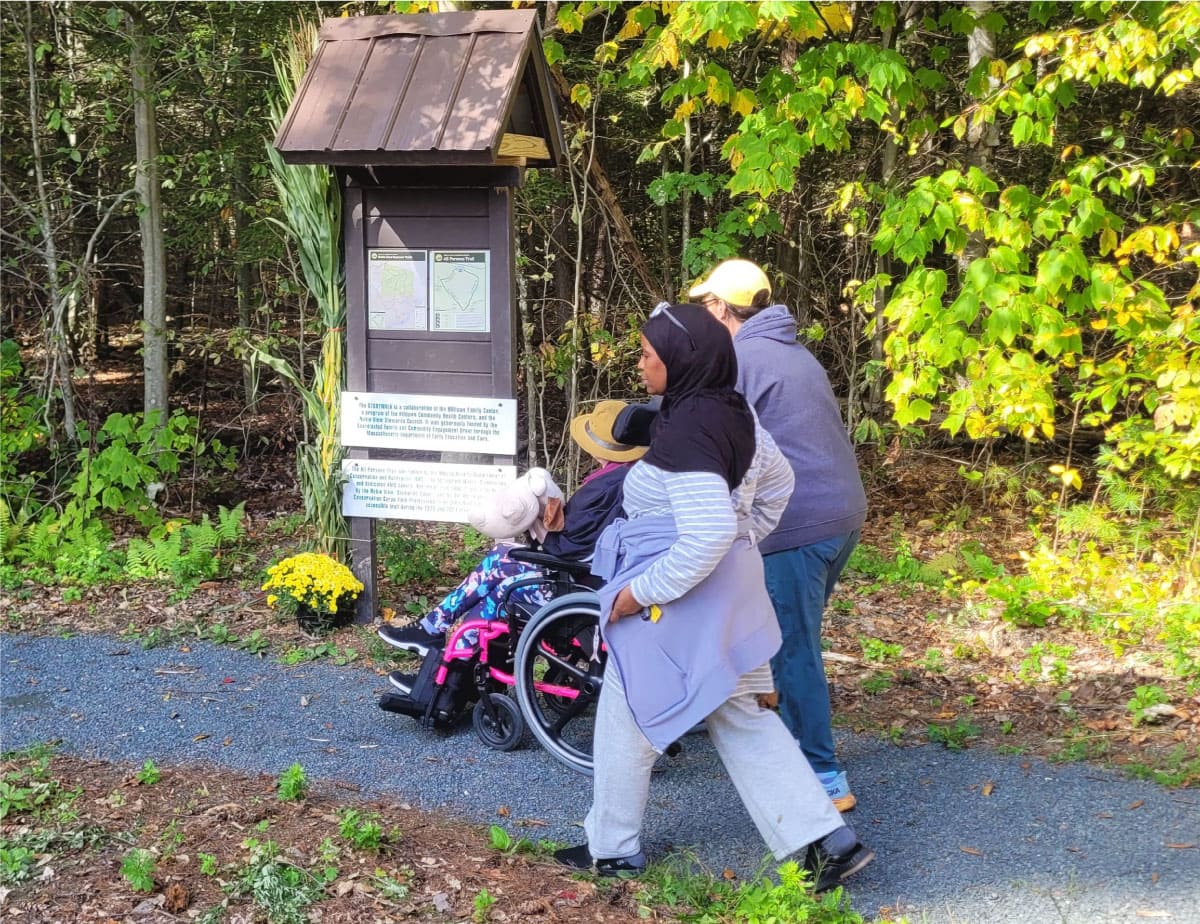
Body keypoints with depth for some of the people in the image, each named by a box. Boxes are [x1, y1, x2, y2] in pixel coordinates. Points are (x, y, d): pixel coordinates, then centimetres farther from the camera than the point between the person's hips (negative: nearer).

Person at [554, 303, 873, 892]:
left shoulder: (687, 431, -24)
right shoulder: (732, 413, 5)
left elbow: (709, 532, -31)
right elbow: (778, 480, 20)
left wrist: (641, 591, -23)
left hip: (682, 599, -9)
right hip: (728, 592, 9)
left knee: (626, 716, 10)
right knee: (741, 717, 16)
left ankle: (612, 849, 26)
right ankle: (826, 839, 13)